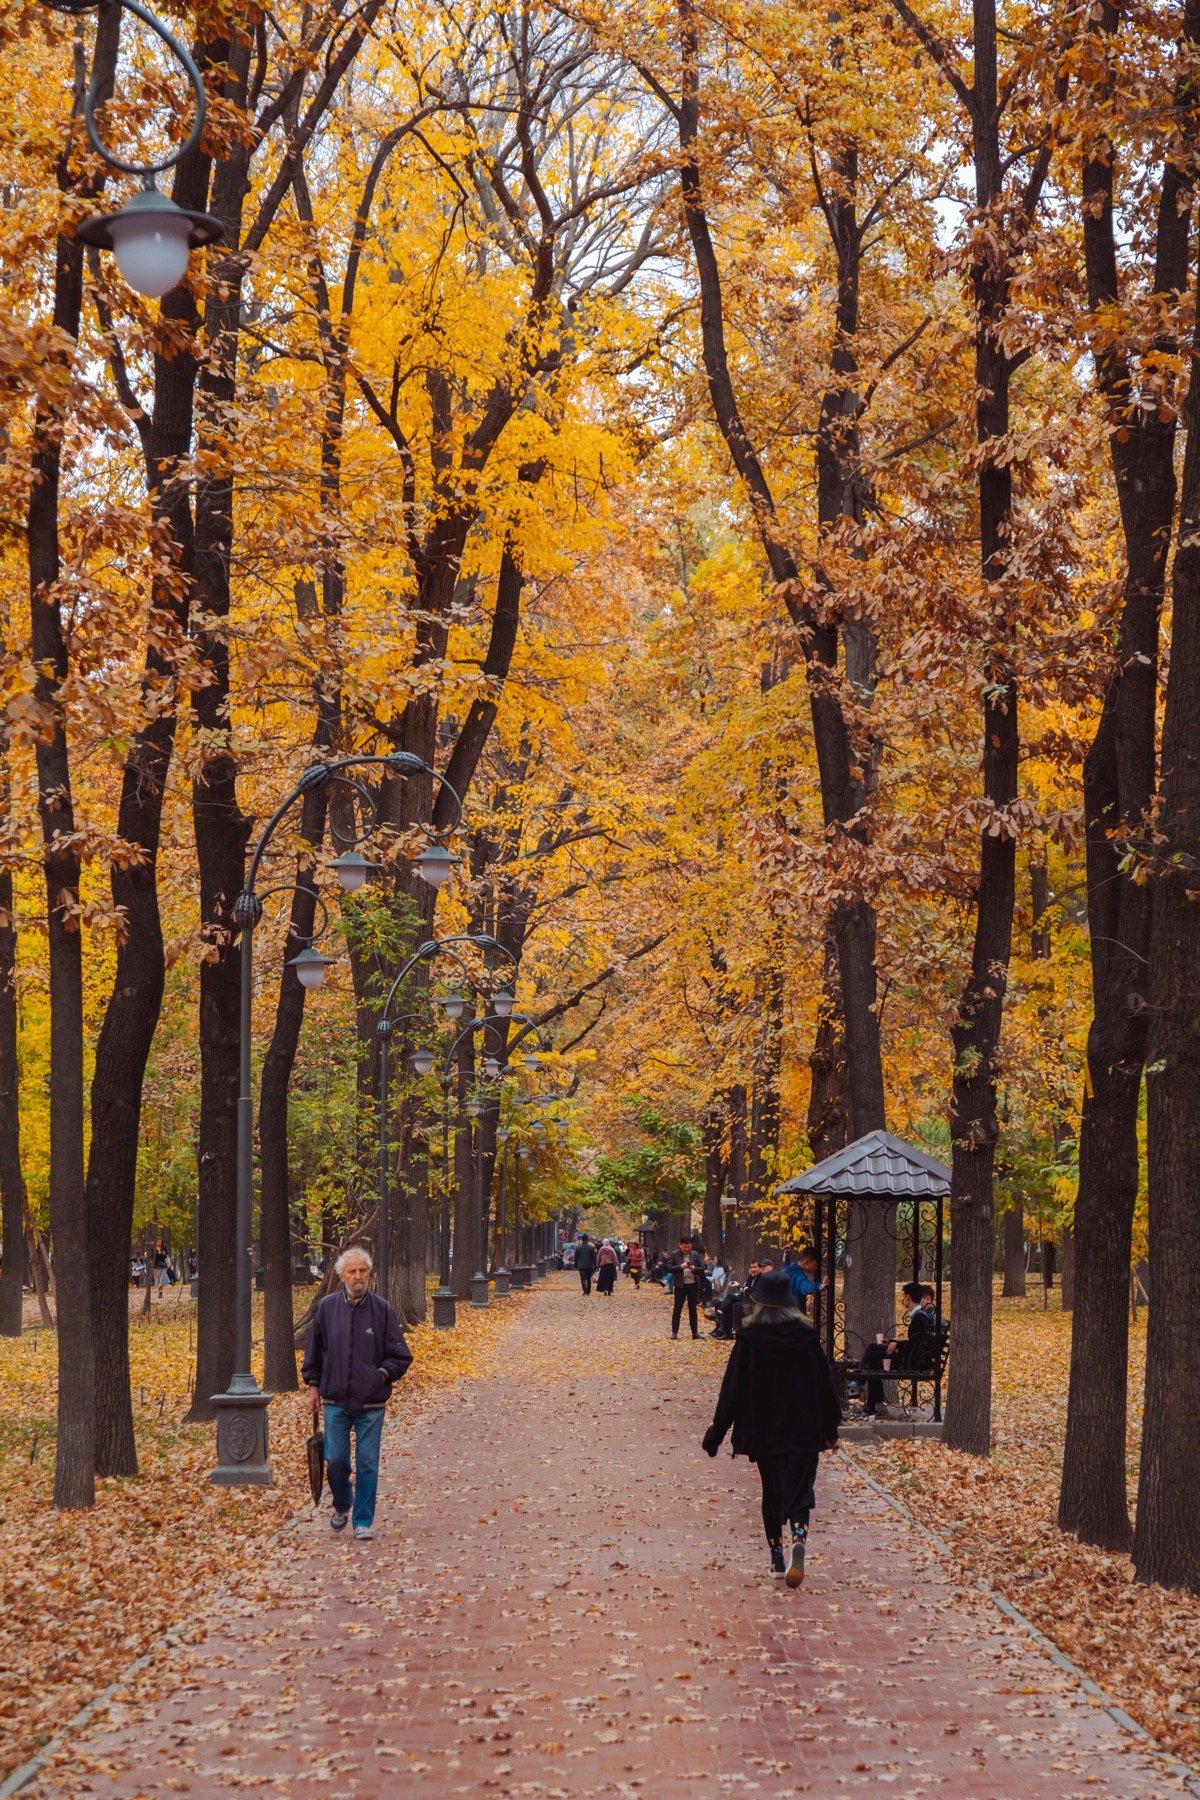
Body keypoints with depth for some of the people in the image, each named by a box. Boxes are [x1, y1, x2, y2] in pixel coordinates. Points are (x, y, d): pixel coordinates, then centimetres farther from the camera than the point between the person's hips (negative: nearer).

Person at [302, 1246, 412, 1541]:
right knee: (335, 1459, 3)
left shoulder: (381, 1309, -3)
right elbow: (314, 1351, 12)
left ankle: (364, 1521, 13)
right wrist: (313, 1385, 9)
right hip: (335, 1400, 1)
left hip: (371, 1403, -1)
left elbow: (400, 1356, 3)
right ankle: (342, 1505, 31)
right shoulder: (326, 1307, 1)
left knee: (367, 1463, 2)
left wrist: (382, 1375, -9)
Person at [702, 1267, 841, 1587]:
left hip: (764, 1431, 0)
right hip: (803, 1430, 0)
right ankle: (799, 1539, -24)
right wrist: (830, 1429, 13)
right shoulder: (806, 1336, -4)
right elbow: (825, 1384, 2)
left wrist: (716, 1432, 0)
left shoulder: (749, 1339, -8)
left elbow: (733, 1389, -7)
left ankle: (777, 1557, 16)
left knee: (772, 1492, 15)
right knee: (800, 1489, 2)